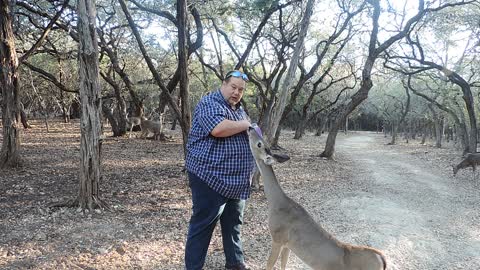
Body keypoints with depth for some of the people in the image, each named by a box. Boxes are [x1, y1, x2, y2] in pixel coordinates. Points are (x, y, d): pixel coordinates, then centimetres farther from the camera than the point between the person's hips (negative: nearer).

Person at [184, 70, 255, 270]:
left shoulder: (238, 109, 17)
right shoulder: (210, 103, -11)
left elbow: (244, 136, 28)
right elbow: (218, 129, -30)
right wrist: (244, 124, -16)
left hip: (235, 180, 9)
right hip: (211, 178, -9)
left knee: (233, 223, 18)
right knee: (203, 225, -1)